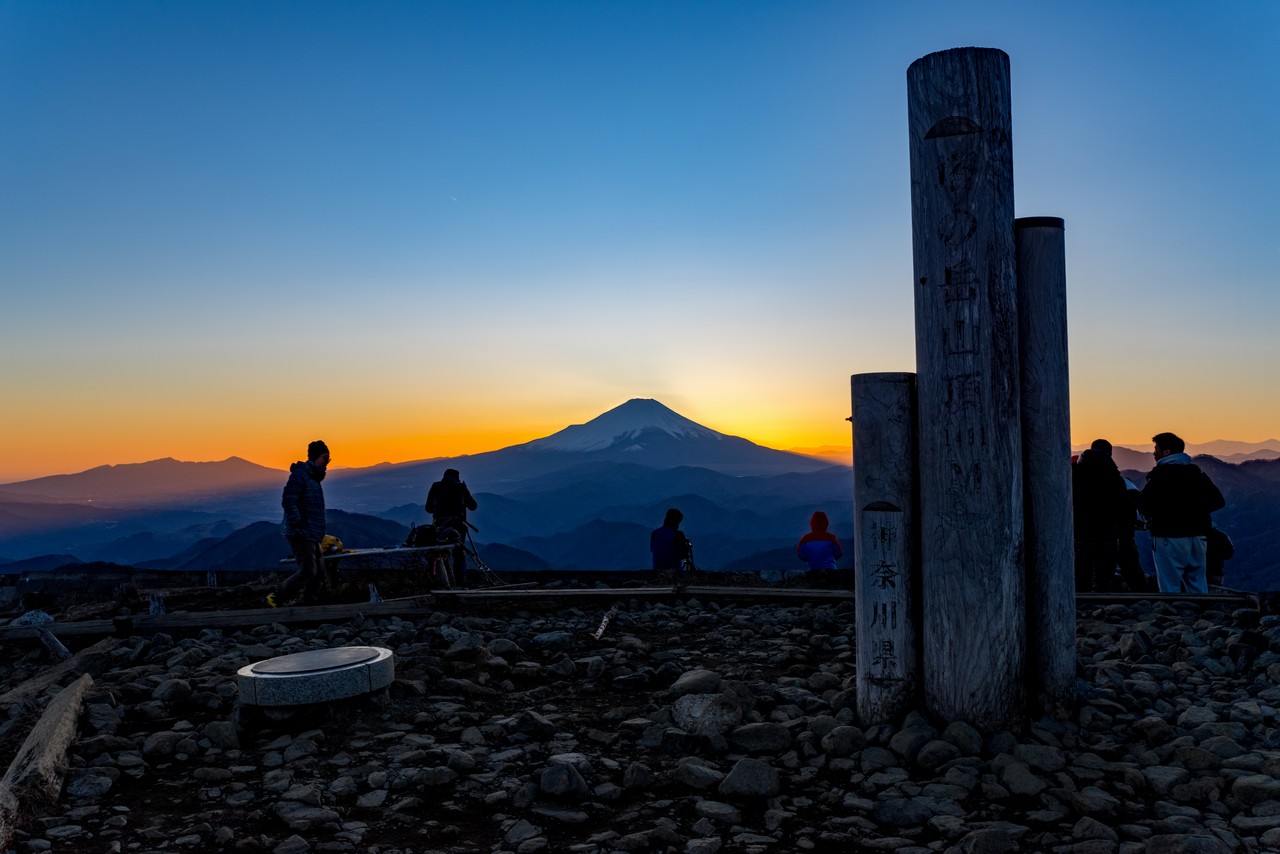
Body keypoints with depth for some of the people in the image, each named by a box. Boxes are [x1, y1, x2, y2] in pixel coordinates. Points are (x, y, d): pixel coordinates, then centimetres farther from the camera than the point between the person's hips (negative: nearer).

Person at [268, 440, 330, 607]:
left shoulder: (314, 477, 19)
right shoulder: (299, 474, -11)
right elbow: (288, 501, -20)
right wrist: (297, 525, -24)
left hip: (312, 535, 10)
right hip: (301, 534, -10)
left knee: (318, 573, 9)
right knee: (308, 571, -12)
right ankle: (275, 598, -2)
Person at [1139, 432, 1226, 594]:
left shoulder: (1161, 473, -9)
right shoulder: (1195, 472, 12)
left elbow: (1143, 503, -18)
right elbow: (1218, 501, 13)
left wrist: (1153, 517, 2)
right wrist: (1193, 512, 14)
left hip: (1169, 537, -7)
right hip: (1197, 537, 7)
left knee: (1170, 589, -2)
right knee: (1198, 588, 12)